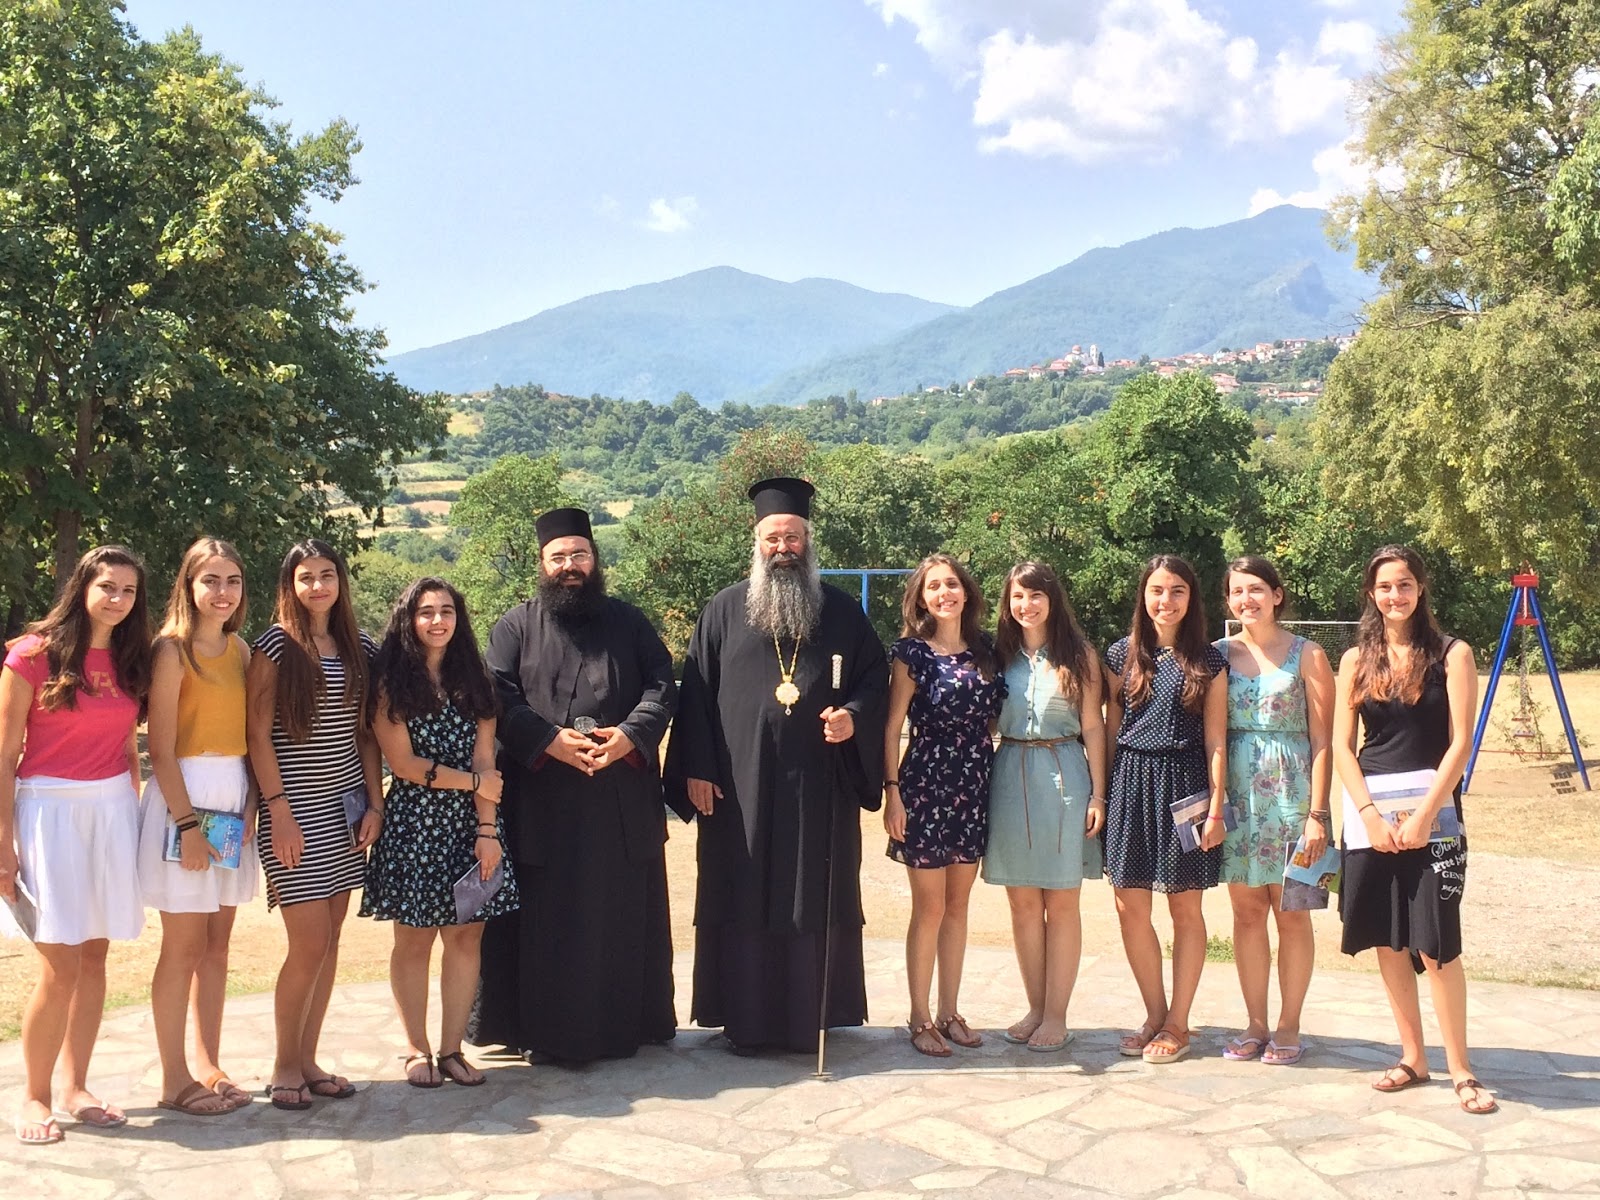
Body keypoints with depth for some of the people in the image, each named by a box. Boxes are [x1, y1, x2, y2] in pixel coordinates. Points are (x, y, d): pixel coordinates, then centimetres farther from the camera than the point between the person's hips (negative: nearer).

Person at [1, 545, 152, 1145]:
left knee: (95, 956, 8)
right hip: (50, 808, -5)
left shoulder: (130, 661, 11)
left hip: (114, 809, 5)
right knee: (61, 966, -7)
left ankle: (74, 1089, 20)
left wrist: (134, 818, 11)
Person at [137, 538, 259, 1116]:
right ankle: (174, 1080, 10)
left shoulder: (240, 650, 10)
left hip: (234, 796, 6)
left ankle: (209, 1067, 20)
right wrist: (188, 823, -16)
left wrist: (249, 804, 0)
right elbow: (162, 749, -12)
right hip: (185, 794, -6)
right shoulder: (173, 650, -9)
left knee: (217, 943, 11)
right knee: (184, 947, 0)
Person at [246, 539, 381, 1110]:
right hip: (295, 809, -5)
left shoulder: (359, 648, 10)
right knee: (310, 942, -7)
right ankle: (284, 1067, 10)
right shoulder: (275, 646, -4)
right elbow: (257, 734, -7)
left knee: (330, 939, 7)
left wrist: (374, 803, 5)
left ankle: (307, 1059, 17)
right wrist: (279, 810, -12)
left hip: (345, 808, 5)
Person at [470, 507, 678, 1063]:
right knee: (545, 918, 1)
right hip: (541, 800, -1)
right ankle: (545, 1030, 9)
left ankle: (627, 1022, 18)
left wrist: (630, 735, -13)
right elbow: (499, 697, -3)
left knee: (623, 912, 7)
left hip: (623, 797, 2)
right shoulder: (517, 626, 8)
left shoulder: (629, 621, 13)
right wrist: (548, 740, -17)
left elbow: (662, 685, 4)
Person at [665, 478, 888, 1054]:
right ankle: (744, 1020, 12)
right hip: (740, 786, 0)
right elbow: (696, 692, 4)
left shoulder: (841, 611, 8)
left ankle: (810, 1017, 14)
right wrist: (696, 768, -3)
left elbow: (876, 676, 10)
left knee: (816, 901, 4)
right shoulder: (725, 610, 7)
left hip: (819, 787, 1)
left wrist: (854, 716, -11)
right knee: (742, 901, 3)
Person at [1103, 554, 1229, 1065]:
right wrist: (1102, 794, 4)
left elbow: (1215, 741, 0)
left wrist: (1216, 807, -5)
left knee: (1186, 907, 4)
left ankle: (1177, 1023, 15)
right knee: (1131, 907, 2)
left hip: (1185, 783, -2)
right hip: (1132, 781, 2)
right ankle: (1155, 1014, 19)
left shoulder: (1208, 661, 2)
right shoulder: (1122, 655, 7)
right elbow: (1110, 729, 9)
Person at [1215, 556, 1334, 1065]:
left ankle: (1288, 1027, 14)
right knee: (1247, 912, 7)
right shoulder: (1219, 654, 6)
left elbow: (1322, 740, -4)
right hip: (1237, 793, 3)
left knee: (1291, 913, 3)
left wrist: (1317, 813, -10)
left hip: (1291, 790, -3)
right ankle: (1256, 1024, 17)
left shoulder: (1306, 655, -2)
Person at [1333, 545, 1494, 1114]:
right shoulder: (1357, 660, 9)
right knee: (1387, 941, 8)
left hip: (1430, 809, -3)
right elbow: (1341, 745, 5)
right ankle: (1412, 1058, 20)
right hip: (1368, 812, 4)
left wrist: (1423, 815, -14)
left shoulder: (1452, 655, -1)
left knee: (1435, 944, -7)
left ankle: (1460, 1069, 4)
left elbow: (1460, 744, -6)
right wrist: (1369, 813, -8)